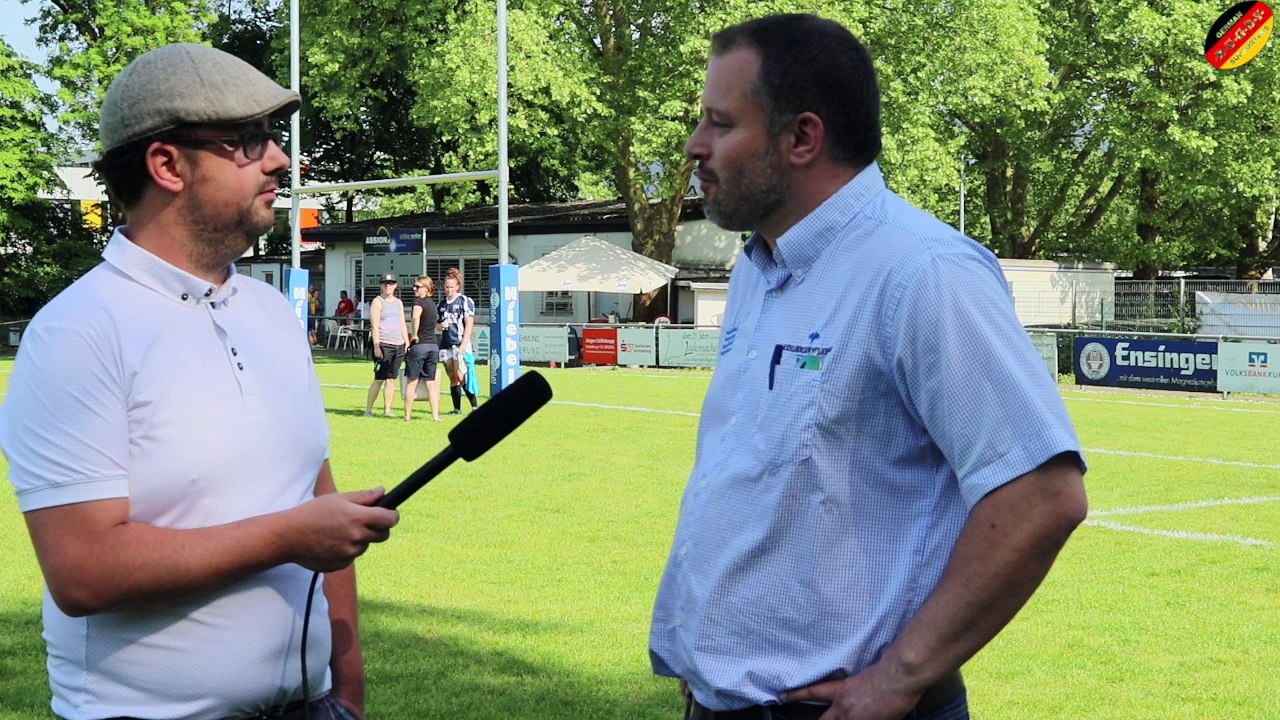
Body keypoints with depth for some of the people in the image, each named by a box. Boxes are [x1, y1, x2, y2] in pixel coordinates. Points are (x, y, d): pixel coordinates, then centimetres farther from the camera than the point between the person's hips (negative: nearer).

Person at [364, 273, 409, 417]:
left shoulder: (398, 302, 17)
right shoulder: (378, 302, -1)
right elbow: (374, 326, -8)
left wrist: (407, 344, 13)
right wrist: (376, 346, -15)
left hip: (398, 345, 6)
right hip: (383, 345, -6)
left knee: (392, 378, 5)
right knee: (379, 378, -8)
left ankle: (387, 409, 8)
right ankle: (368, 409, -3)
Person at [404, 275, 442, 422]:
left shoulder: (418, 301, -11)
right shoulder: (432, 303, 13)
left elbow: (416, 317, -32)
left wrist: (414, 334, -21)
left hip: (418, 345, -6)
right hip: (433, 345, 6)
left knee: (411, 382, 3)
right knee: (431, 383, 9)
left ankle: (408, 415, 6)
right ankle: (435, 415, 6)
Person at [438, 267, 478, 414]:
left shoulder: (465, 301, -1)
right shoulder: (442, 304, 17)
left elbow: (469, 324, -7)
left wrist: (463, 344, -15)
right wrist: (440, 325, 0)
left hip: (460, 345, -6)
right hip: (446, 345, 6)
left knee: (462, 377, -14)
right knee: (453, 378, 7)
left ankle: (474, 406, -10)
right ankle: (457, 409, 10)